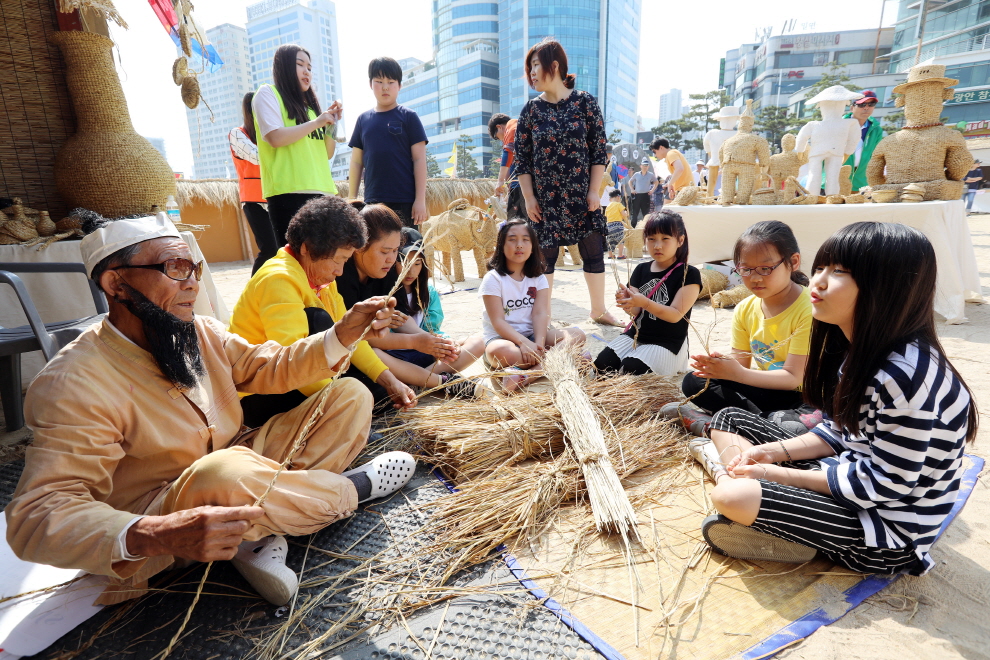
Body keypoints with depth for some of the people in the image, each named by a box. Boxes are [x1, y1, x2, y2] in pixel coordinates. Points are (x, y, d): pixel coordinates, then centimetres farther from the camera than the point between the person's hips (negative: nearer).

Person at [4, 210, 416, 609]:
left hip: (242, 470, 7)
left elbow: (271, 368, 5)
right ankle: (354, 488, -10)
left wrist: (344, 333, -12)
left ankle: (261, 533, -16)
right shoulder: (73, 385, -20)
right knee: (225, 472, -42)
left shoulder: (201, 332, 0)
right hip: (160, 515, -6)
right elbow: (36, 516, -25)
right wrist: (153, 536, -44)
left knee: (351, 395, -1)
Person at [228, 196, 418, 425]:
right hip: (254, 398, -8)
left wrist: (390, 381, -7)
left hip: (288, 383, 9)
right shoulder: (279, 279, -23)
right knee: (317, 320, -29)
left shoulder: (322, 280, 5)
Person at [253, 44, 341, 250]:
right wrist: (316, 122, -3)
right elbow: (275, 138, -10)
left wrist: (333, 122, 7)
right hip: (289, 192, -6)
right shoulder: (268, 93, 7)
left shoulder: (309, 103, 24)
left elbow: (327, 153, 20)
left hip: (321, 191, 6)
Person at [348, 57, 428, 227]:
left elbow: (419, 159, -2)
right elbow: (357, 162, 14)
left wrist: (420, 200, -9)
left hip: (405, 202, -3)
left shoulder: (408, 117, 3)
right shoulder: (363, 119, 12)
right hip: (372, 201, 3)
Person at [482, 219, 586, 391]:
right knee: (499, 352, -41)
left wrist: (539, 343, -27)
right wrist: (524, 342, -30)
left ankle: (526, 374, -35)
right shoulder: (493, 279, -5)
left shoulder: (538, 278, 8)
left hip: (532, 335, 5)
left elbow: (540, 314, -7)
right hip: (502, 337, -4)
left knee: (576, 334, -20)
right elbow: (498, 321, -14)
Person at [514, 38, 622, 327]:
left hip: (581, 195, 0)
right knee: (544, 256, 4)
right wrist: (529, 197, -4)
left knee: (594, 253, 6)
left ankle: (599, 310, 22)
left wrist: (594, 192, -7)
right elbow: (521, 157, 3)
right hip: (545, 199, 1)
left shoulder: (585, 102, 0)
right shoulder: (531, 109, 4)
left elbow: (599, 151, -1)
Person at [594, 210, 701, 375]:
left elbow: (676, 315, -18)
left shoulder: (689, 275, -9)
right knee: (602, 365, -17)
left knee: (630, 371, -26)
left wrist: (644, 303, -33)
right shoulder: (641, 270, 6)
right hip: (635, 335, 5)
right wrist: (627, 303, -23)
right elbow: (635, 312, 2)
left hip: (667, 343, -4)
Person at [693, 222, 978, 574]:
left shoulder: (907, 373, -28)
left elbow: (883, 483, -23)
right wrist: (773, 452, -5)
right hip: (844, 475, 9)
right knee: (729, 419, 9)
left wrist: (778, 474, -18)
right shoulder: (857, 347, 0)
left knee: (732, 496, -32)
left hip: (887, 525, -9)